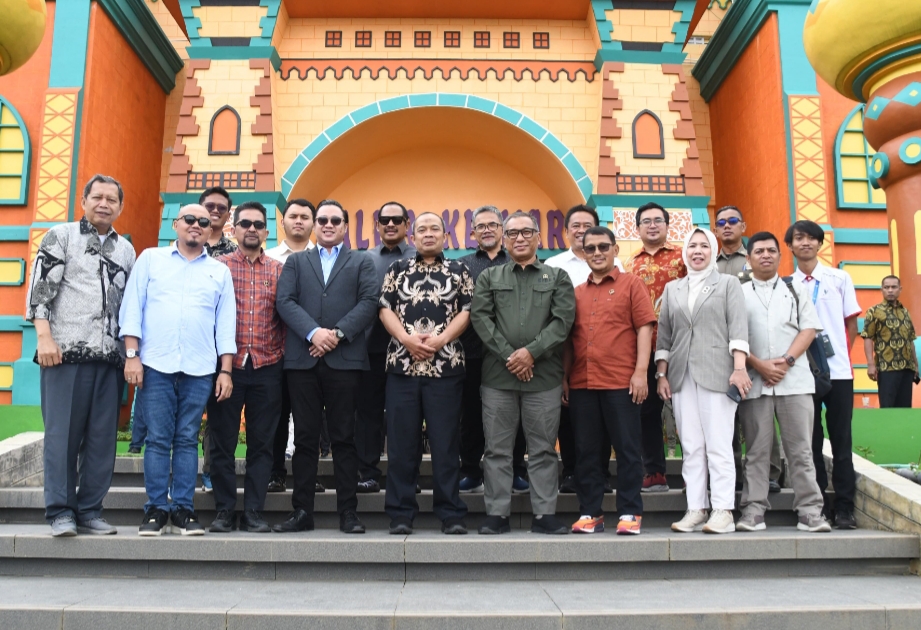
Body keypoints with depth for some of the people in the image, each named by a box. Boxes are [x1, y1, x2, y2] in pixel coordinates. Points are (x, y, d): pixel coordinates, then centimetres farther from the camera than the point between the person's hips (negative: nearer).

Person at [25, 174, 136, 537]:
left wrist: (131, 351, 13)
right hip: (65, 353, -4)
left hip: (110, 357, 4)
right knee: (62, 434, -1)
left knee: (102, 438, 4)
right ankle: (60, 512, 7)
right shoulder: (60, 237, 5)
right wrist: (45, 338, -12)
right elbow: (40, 288, -2)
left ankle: (90, 511, 13)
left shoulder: (126, 250, 17)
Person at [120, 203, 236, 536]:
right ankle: (156, 509, 11)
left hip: (199, 369, 1)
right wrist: (132, 355, -4)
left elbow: (225, 323, 9)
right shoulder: (150, 258, 11)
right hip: (155, 363, -1)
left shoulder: (220, 271, 13)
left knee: (187, 439, 4)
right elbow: (132, 307, 5)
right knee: (158, 439, 1)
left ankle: (183, 509, 11)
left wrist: (226, 370, 3)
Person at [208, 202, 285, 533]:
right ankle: (224, 511, 15)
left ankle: (253, 512, 14)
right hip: (227, 365, -1)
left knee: (261, 443, 6)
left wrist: (280, 353, 1)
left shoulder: (279, 270, 9)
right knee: (223, 441, 5)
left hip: (267, 368, 1)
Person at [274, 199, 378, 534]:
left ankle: (348, 511, 9)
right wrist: (313, 332, -12)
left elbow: (369, 301, -1)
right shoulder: (296, 261, 17)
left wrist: (338, 334, -13)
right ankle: (302, 511, 13)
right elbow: (284, 301, 3)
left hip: (344, 359, -1)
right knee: (305, 437, 5)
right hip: (302, 359, 2)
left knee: (344, 437, 2)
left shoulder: (361, 262, 14)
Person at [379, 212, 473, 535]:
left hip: (445, 366, -1)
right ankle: (400, 513, 13)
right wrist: (407, 339, -11)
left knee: (446, 442, 2)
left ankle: (451, 513, 10)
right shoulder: (397, 269, 13)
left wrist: (439, 340, -13)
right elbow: (385, 308, 5)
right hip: (402, 364, 1)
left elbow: (466, 311, 1)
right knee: (401, 442, 4)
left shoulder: (458, 271, 9)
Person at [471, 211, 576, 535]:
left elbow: (563, 320, -1)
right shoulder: (489, 277, 13)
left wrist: (531, 352, -12)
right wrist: (508, 355, -10)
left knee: (543, 449, 5)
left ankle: (544, 515, 13)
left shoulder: (557, 277, 11)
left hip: (544, 375, 0)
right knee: (497, 449, 5)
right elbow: (480, 317, 1)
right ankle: (497, 514, 13)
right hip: (497, 375, 1)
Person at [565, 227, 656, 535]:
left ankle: (630, 512, 11)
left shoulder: (631, 284, 4)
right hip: (581, 383, 4)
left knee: (627, 448, 2)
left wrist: (641, 372, -10)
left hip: (621, 382, -4)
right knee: (585, 450, 7)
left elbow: (644, 328, -3)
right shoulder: (576, 292, 15)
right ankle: (590, 512, 16)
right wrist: (564, 376, 9)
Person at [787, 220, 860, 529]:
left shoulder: (840, 279, 5)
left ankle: (844, 506, 11)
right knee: (811, 440, 6)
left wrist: (841, 354, 2)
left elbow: (852, 324, 8)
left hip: (838, 370, 0)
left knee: (841, 439, 3)